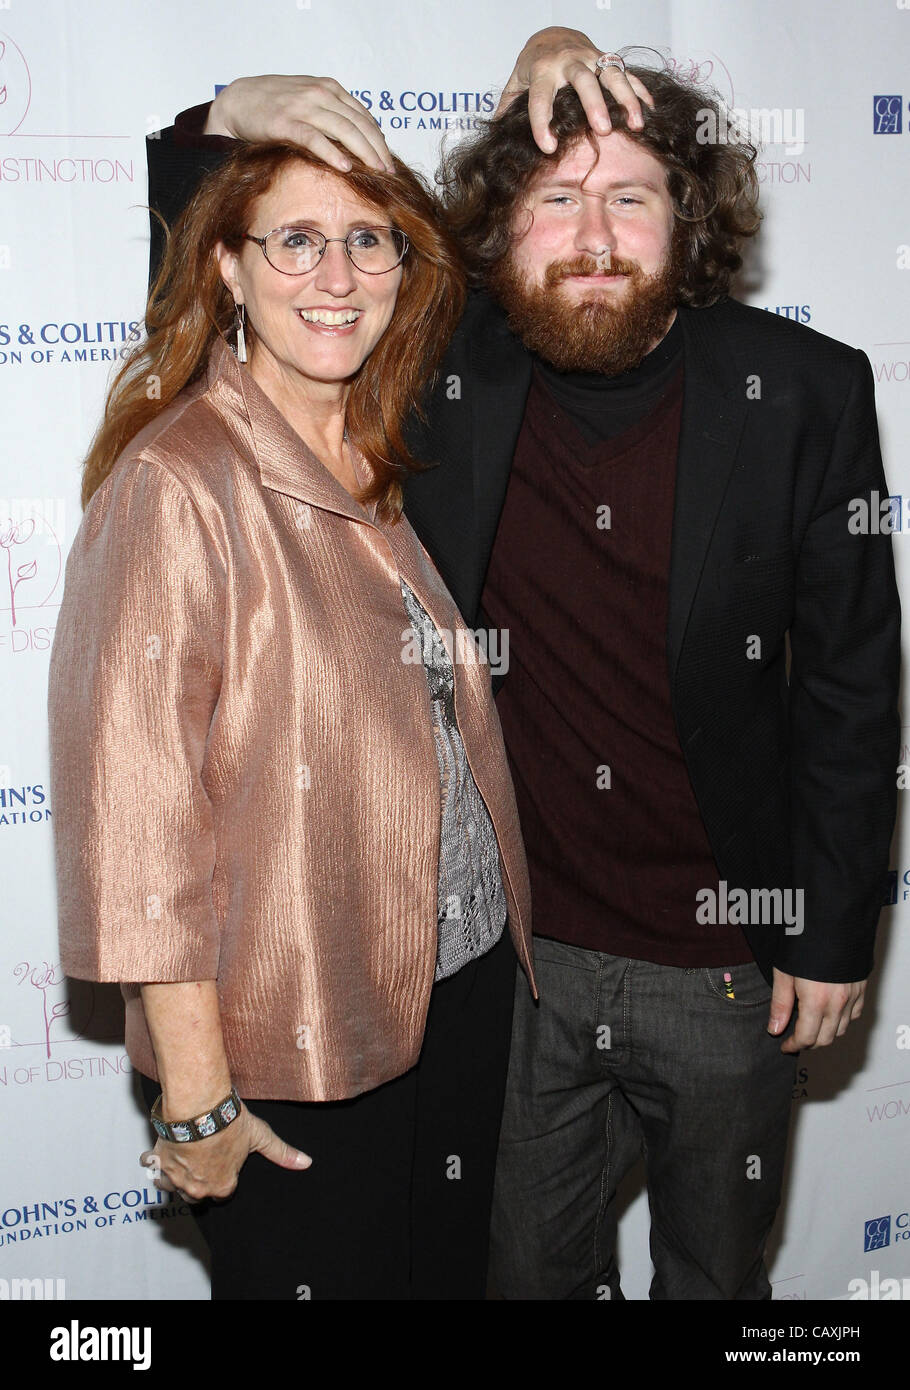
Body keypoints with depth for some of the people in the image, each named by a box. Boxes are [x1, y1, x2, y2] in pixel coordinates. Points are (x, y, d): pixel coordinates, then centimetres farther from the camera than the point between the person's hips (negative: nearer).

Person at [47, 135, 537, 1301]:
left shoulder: (398, 460, 2)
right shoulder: (175, 483, -18)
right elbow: (137, 805, -19)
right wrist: (195, 1092, -17)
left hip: (466, 976, 7)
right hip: (291, 1035, -7)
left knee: (451, 1272, 24)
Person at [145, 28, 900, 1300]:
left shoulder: (806, 393, -11)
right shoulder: (442, 362, -8)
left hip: (727, 963, 0)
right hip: (516, 950, 1)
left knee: (719, 1273, 23)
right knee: (536, 1270, 23)